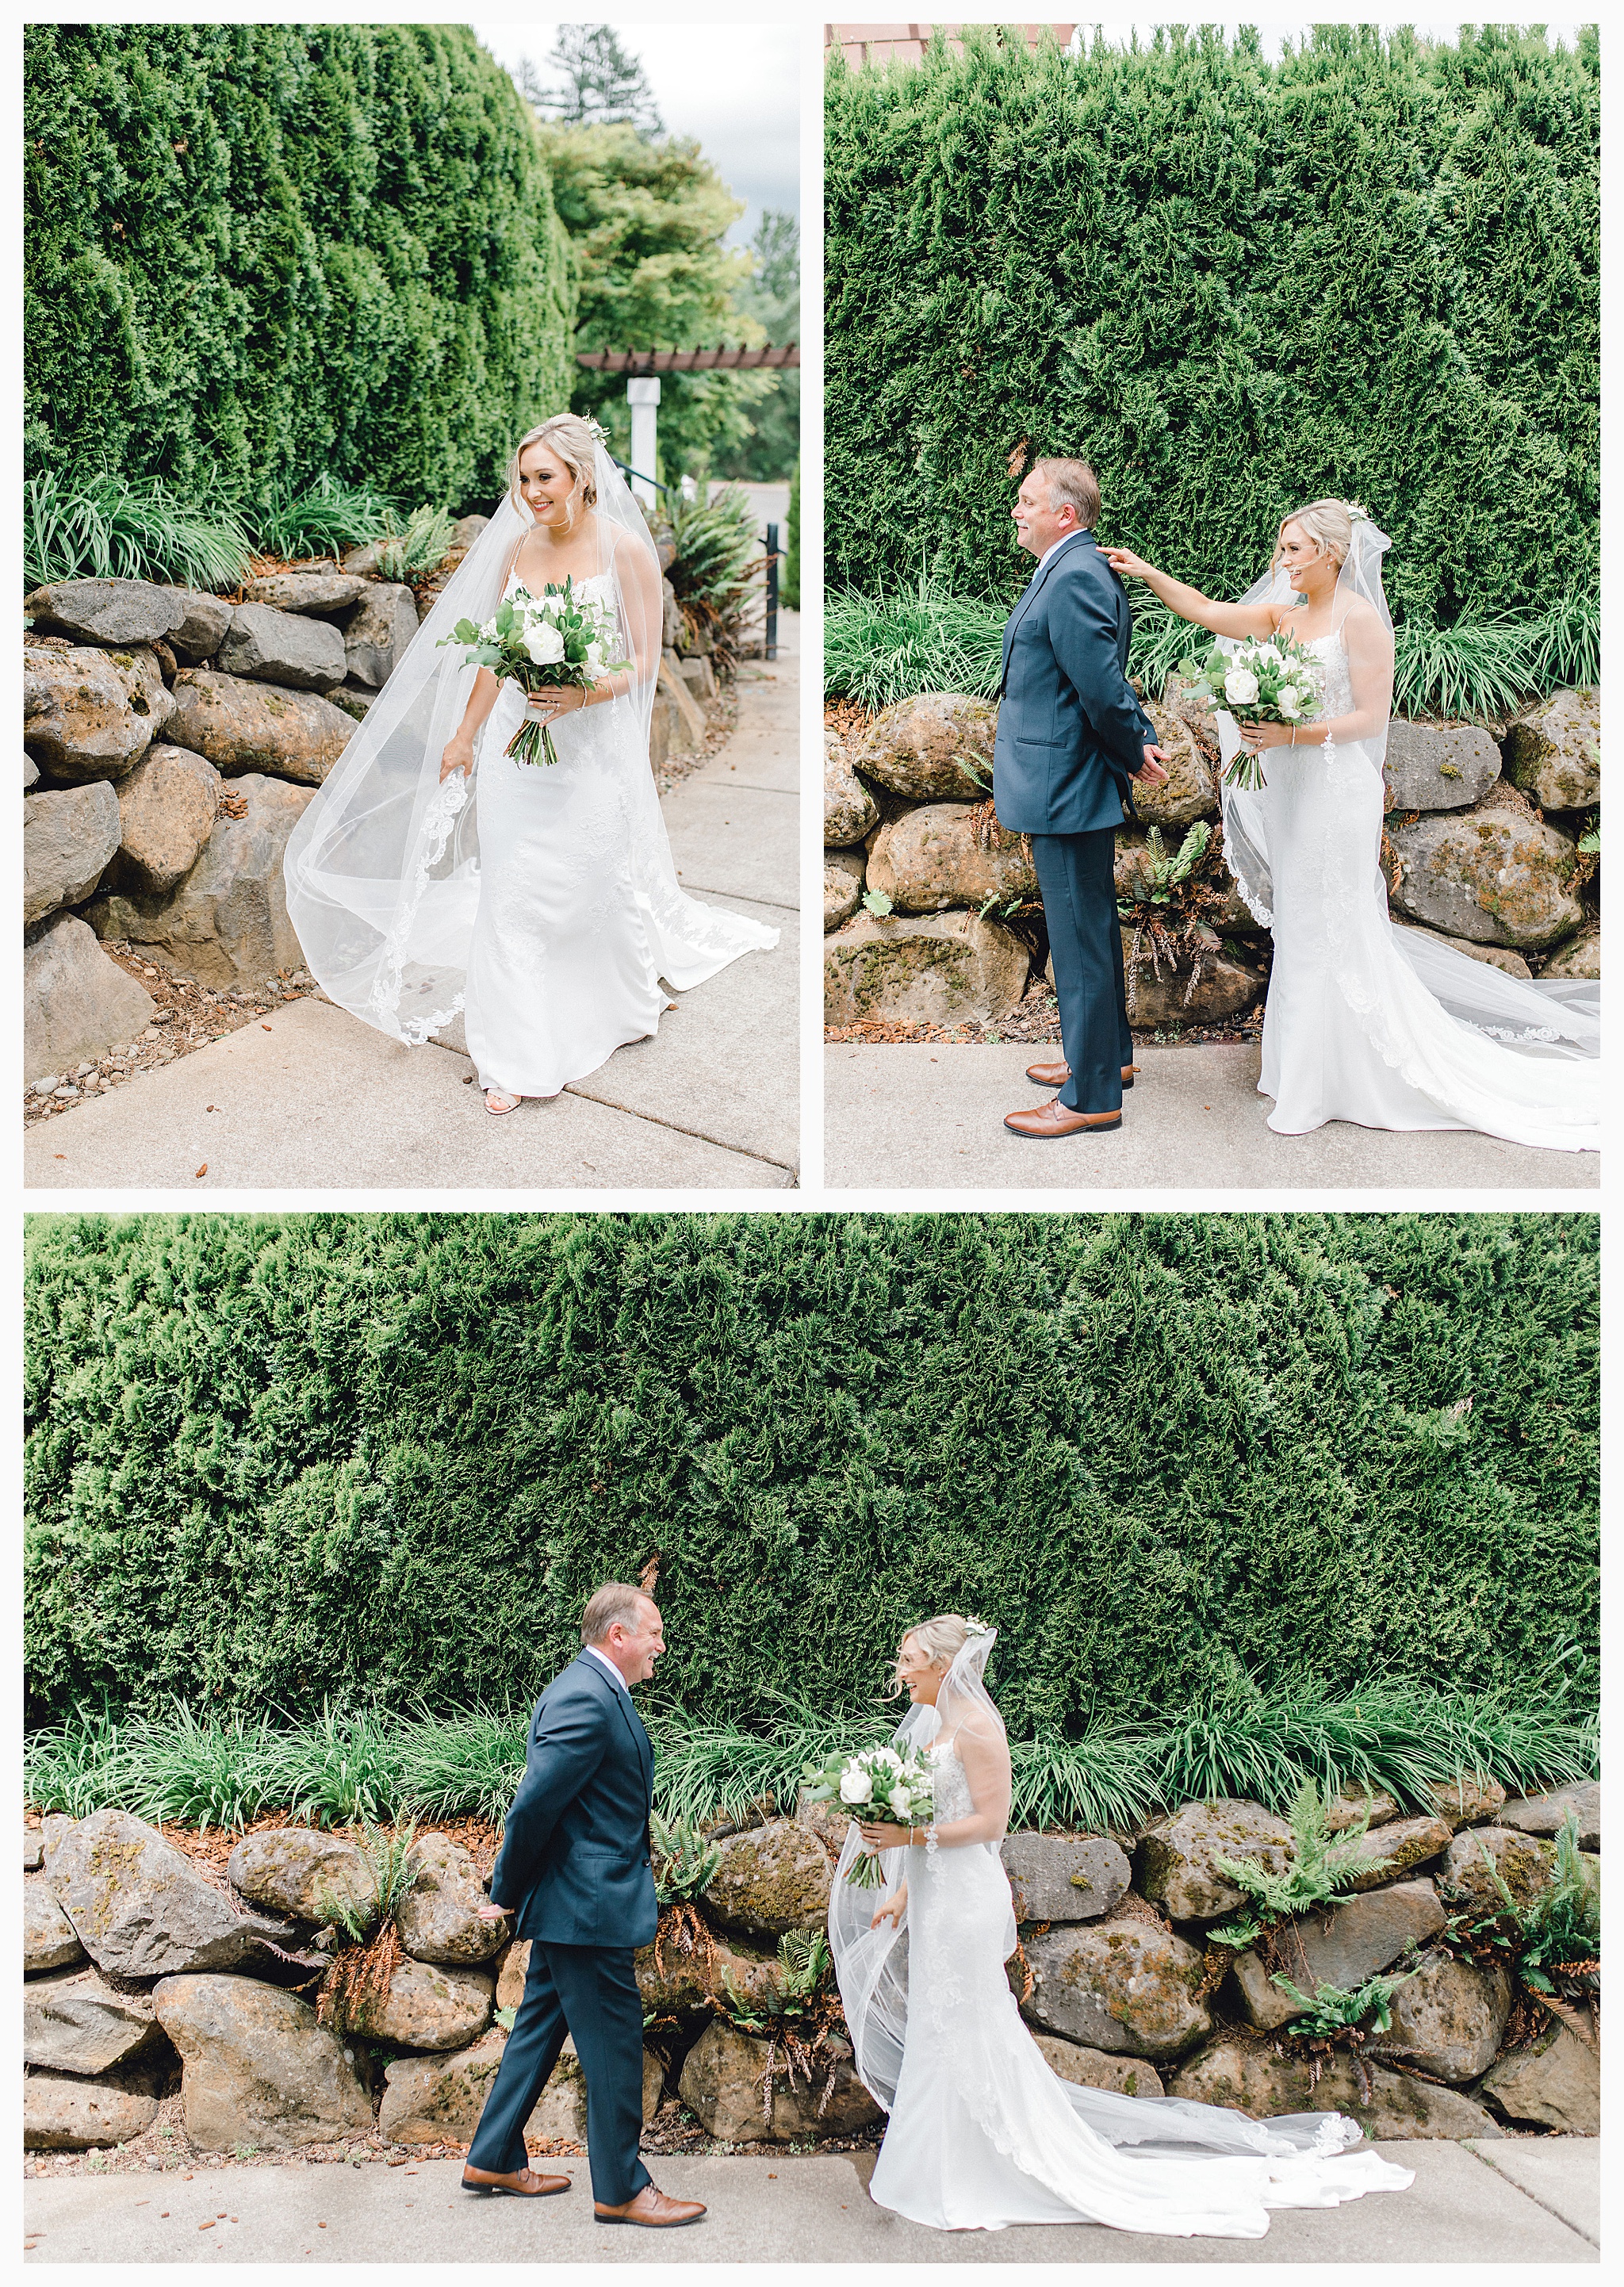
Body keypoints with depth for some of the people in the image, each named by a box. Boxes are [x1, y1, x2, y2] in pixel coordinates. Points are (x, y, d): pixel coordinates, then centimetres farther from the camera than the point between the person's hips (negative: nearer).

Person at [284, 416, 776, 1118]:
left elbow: (645, 660, -8)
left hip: (593, 746, -3)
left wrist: (584, 694, -25)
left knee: (605, 884, 12)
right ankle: (520, 1056, 5)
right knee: (512, 894, -1)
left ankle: (623, 1008, 39)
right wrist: (463, 735, 15)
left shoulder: (625, 550, -9)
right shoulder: (517, 548, 4)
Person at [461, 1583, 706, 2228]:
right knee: (613, 2042, -1)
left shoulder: (596, 1692, 12)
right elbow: (533, 1806, -22)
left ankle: (492, 2159, 29)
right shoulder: (585, 1699, -21)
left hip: (570, 1902, 11)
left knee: (540, 2028, 18)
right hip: (587, 1904, -11)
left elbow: (537, 1802, 17)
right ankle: (620, 2188, 10)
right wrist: (507, 1894, -11)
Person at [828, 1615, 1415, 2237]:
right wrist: (904, 1894, 16)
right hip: (936, 1902, 9)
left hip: (966, 1904, -9)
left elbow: (989, 1822, -18)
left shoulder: (974, 1726, -15)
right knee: (941, 2032, 14)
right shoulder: (934, 1726, 13)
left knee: (967, 2034, -2)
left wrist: (912, 1836, -23)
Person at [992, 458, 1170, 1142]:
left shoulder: (1075, 578, -21)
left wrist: (1135, 754, -9)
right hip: (1070, 788, 11)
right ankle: (1107, 1056, 37)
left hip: (1066, 791, -11)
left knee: (1080, 943, -3)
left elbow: (1104, 683, -22)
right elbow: (1109, 681, 15)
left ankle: (1090, 1098, 5)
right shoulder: (1072, 571, 13)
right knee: (1093, 929, 22)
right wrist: (1141, 746, 6)